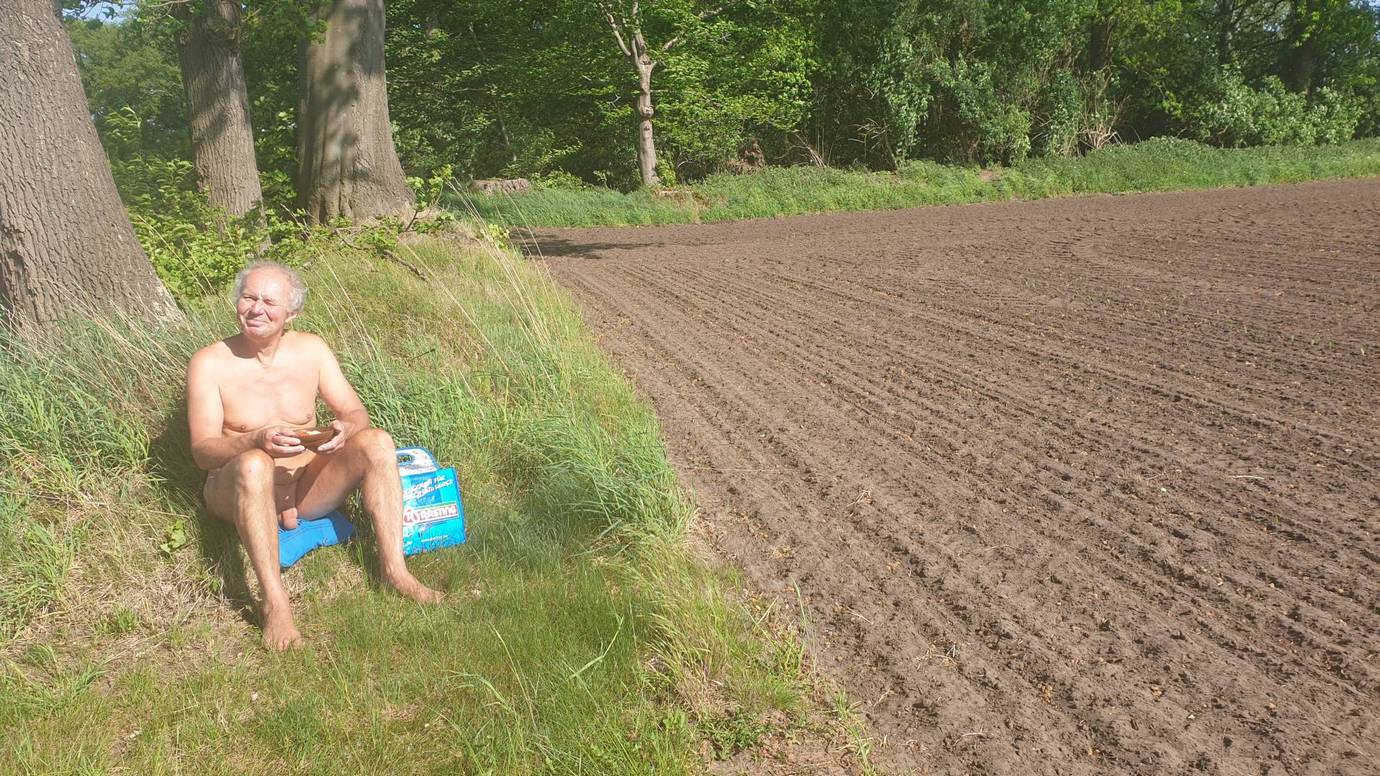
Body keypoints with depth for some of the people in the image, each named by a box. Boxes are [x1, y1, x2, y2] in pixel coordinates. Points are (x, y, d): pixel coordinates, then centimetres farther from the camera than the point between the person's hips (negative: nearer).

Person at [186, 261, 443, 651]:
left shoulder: (312, 349, 3)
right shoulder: (209, 364, -7)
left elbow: (356, 412, 3)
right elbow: (203, 450, -12)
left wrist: (346, 428, -22)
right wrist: (258, 441, -32)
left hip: (309, 486, 4)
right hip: (240, 491, -3)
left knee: (377, 441, -20)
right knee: (254, 465, -38)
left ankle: (394, 568, -24)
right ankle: (275, 603, -40)